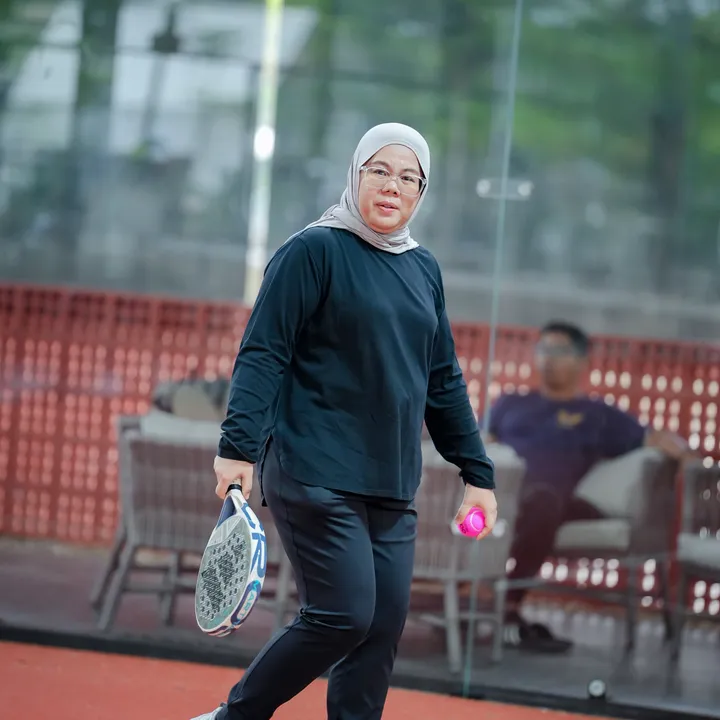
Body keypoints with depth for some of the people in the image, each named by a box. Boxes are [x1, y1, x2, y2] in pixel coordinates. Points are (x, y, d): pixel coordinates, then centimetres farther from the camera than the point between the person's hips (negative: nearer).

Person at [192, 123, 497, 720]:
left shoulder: (425, 270, 16)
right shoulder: (314, 251, -3)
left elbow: (444, 381, 21)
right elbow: (263, 354, -8)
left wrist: (477, 471, 18)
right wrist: (239, 447, -18)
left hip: (392, 490, 7)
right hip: (315, 477, -6)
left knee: (384, 627, 0)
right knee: (343, 616, -13)